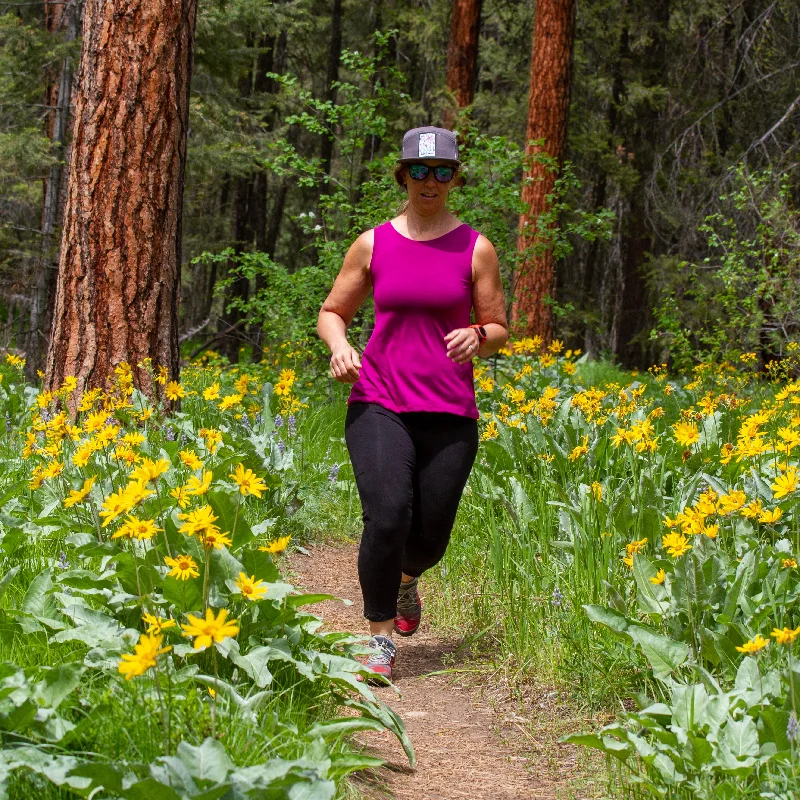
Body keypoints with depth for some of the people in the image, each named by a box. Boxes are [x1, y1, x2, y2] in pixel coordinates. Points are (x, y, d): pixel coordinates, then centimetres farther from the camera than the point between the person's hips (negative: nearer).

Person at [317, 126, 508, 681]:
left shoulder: (476, 249, 4)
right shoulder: (373, 244, 5)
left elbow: (499, 330, 9)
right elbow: (332, 313, 14)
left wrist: (477, 337, -15)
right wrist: (339, 346, -8)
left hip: (450, 412, 1)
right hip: (379, 405, -1)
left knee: (429, 539, 5)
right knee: (386, 518, -21)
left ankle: (405, 579, 44)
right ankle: (380, 638, -4)